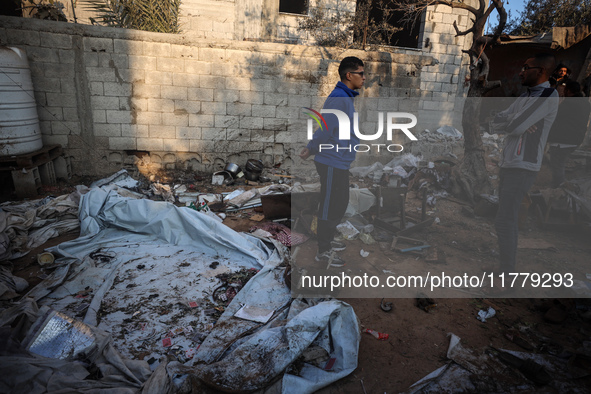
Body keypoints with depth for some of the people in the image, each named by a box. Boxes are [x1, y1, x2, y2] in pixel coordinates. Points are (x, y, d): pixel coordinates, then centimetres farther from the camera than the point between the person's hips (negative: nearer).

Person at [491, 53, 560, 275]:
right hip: (508, 164, 9)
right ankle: (506, 266, 25)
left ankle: (506, 274, -1)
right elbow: (497, 121, 7)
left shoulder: (549, 96, -11)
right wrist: (514, 122, -12)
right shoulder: (524, 97, 16)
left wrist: (508, 122, 1)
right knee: (509, 218, 14)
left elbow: (514, 126, -20)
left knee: (504, 222, -10)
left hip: (522, 167, -9)